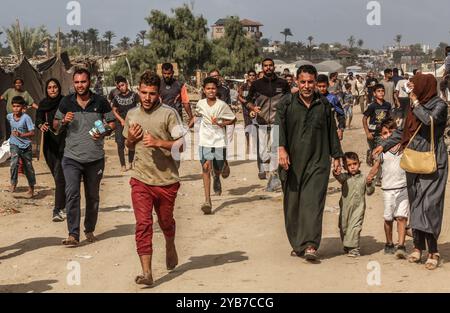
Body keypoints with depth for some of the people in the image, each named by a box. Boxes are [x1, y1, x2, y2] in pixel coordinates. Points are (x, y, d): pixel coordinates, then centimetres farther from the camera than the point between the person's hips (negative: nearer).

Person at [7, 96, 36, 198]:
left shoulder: (26, 118, -16)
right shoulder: (9, 116, -3)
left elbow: (32, 133, -18)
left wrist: (21, 135, -30)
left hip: (25, 145, -2)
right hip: (14, 144, 2)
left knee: (28, 167, 10)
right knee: (14, 163, -24)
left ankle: (31, 188, 28)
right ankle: (13, 184, -9)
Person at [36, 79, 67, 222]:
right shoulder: (43, 104, 7)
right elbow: (38, 120, -3)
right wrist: (41, 126, -23)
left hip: (64, 142, -5)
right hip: (50, 144, 5)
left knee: (59, 176, -14)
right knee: (57, 175, 14)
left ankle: (58, 210, -16)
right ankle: (64, 205, 30)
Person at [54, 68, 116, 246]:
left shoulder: (100, 102, 0)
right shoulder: (66, 102, 3)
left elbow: (112, 123, 7)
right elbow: (55, 126, 12)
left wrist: (104, 132, -14)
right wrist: (64, 121, -10)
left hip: (95, 158, 1)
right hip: (72, 158, 0)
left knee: (93, 196, 12)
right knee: (72, 195, -13)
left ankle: (90, 230, 28)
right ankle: (73, 235, -13)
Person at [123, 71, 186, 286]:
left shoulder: (169, 114, -8)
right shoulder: (132, 115, 8)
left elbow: (180, 145, -11)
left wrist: (158, 142, -24)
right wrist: (131, 139, -1)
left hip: (166, 179, -2)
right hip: (141, 179, 2)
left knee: (165, 221, 17)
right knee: (143, 224, -9)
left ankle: (170, 246, 49)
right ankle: (146, 272, -11)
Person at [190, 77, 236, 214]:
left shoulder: (222, 105, -9)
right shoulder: (201, 103, 0)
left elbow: (233, 119, 0)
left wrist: (221, 123, -14)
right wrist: (190, 124, 19)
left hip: (219, 141, -1)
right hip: (205, 141, 1)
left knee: (218, 170, 12)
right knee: (206, 168, -13)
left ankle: (217, 179, 53)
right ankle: (207, 201, -17)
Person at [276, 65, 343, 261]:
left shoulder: (324, 105, 10)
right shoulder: (287, 104, 4)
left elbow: (332, 132, 17)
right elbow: (279, 126, -7)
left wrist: (336, 157, 16)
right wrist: (281, 148, -23)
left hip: (318, 162, 0)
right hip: (292, 162, 1)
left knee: (313, 202, -12)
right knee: (292, 204, 5)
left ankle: (310, 245, -19)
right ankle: (297, 245, 16)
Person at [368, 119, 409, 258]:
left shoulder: (404, 147, 2)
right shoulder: (382, 150, 7)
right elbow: (377, 166, 18)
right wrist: (369, 178, 11)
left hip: (403, 188, -1)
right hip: (388, 188, 1)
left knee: (401, 217, -12)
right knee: (388, 218, 8)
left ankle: (401, 246, -14)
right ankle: (389, 244, 25)